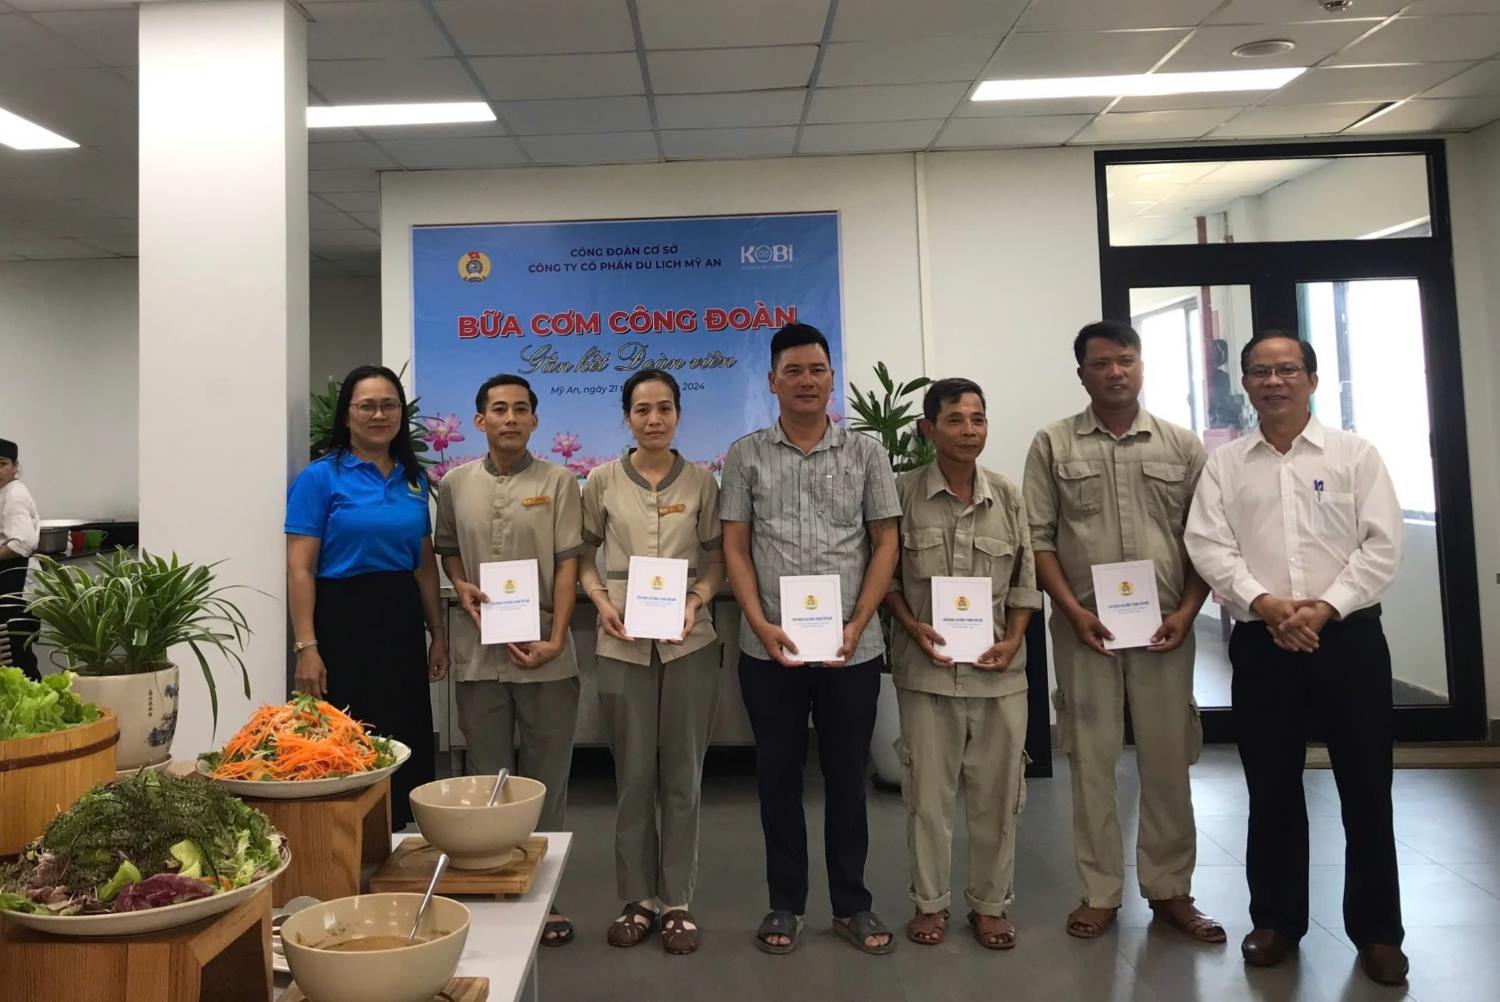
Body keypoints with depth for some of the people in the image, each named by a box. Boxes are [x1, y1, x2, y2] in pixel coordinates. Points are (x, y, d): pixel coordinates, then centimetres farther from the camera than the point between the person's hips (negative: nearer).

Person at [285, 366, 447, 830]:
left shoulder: (414, 478, 11)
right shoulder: (321, 477, -5)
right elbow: (300, 568, -9)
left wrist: (438, 632, 12)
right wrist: (306, 647, -15)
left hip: (401, 621, 6)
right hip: (343, 621, -5)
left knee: (407, 744, 11)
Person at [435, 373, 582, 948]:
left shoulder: (558, 481, -1)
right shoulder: (456, 483, 7)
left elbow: (567, 566, -5)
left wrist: (555, 639, -12)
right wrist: (461, 587, -2)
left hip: (546, 654, -2)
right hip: (480, 654, 2)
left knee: (546, 778, 7)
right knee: (486, 778, 12)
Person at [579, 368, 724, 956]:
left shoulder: (700, 482, 3)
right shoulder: (602, 481, 3)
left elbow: (717, 558, 7)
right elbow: (583, 555, 8)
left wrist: (697, 598, -10)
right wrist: (601, 601, -8)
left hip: (689, 642, 0)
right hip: (623, 643, 0)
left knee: (682, 774, 7)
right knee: (633, 774, 7)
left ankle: (677, 901, 20)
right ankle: (638, 898, 22)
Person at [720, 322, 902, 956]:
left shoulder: (865, 453, 4)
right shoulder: (746, 455, 4)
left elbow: (885, 543, 4)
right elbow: (735, 547, 2)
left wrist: (856, 626, -7)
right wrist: (762, 625, -10)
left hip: (853, 649, 0)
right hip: (769, 650, 0)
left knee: (847, 778, 10)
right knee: (778, 778, 10)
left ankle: (851, 905, 26)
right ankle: (785, 904, 26)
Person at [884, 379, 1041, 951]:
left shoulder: (1009, 497, 4)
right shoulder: (904, 492, -3)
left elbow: (1025, 581, 8)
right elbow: (885, 574, 1)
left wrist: (1013, 640, -5)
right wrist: (914, 628, -11)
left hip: (1000, 669, 2)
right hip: (928, 668, -2)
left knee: (997, 791, 10)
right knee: (928, 789, 8)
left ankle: (990, 903, 27)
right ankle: (930, 902, 25)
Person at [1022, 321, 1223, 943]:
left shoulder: (1182, 445, 7)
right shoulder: (1052, 444, 3)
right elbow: (1038, 538, -1)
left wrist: (1186, 612, -5)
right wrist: (1073, 610, -10)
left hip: (1165, 628, 1)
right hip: (1084, 628, -1)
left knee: (1167, 759, 8)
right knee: (1091, 760, 5)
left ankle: (1170, 890, 23)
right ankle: (1099, 892, 18)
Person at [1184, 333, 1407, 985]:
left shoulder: (1355, 454, 4)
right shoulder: (1224, 464, 7)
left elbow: (1381, 545, -4)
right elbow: (1209, 547, -3)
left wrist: (1325, 607, -15)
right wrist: (1266, 603, -16)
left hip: (1348, 635, -1)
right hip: (1262, 643, 1)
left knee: (1366, 788, 6)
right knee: (1272, 790, 9)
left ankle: (1376, 929, 23)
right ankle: (1277, 920, 24)